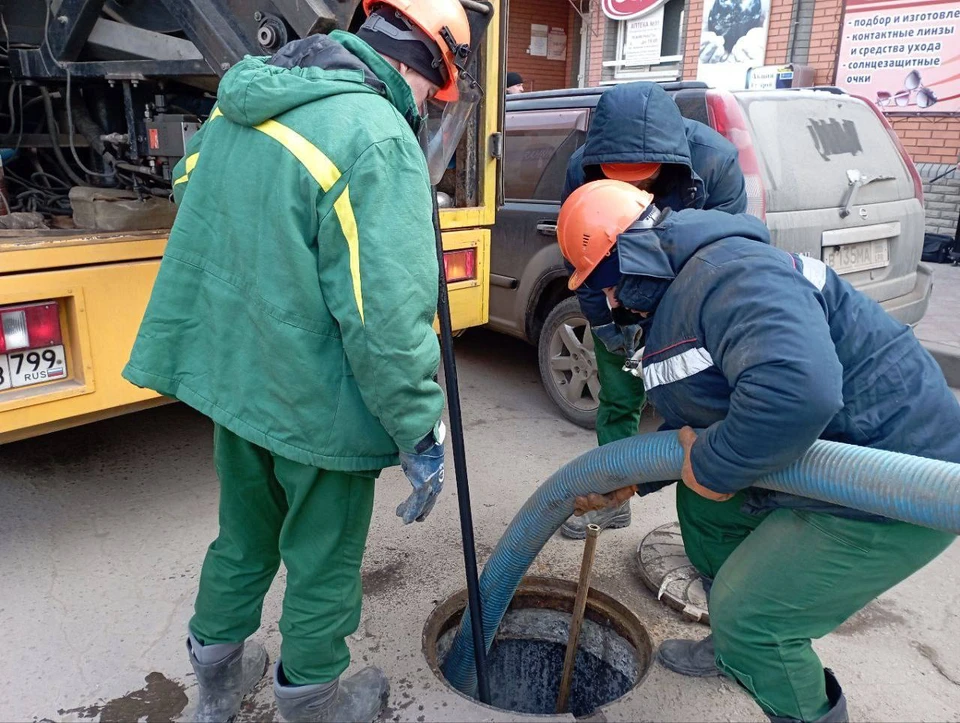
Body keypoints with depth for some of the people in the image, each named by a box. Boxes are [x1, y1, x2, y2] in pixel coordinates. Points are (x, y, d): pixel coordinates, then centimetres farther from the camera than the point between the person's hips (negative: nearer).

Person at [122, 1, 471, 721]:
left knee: (244, 536, 27)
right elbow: (387, 321, -27)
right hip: (318, 405, -7)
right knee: (323, 560, 17)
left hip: (231, 375, 8)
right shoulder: (378, 140, -24)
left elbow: (191, 192, 20)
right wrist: (422, 434, -17)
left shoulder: (243, 100, 3)